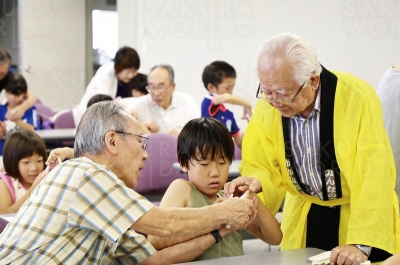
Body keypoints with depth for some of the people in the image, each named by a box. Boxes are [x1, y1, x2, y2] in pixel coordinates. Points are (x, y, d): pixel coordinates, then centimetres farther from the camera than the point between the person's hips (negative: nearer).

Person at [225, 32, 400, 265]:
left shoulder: (358, 98, -25)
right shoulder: (267, 106, -14)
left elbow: (374, 177, -27)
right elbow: (262, 166, -2)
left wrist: (361, 244, -33)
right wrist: (256, 182, -25)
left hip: (360, 212, -3)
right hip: (304, 217, 3)